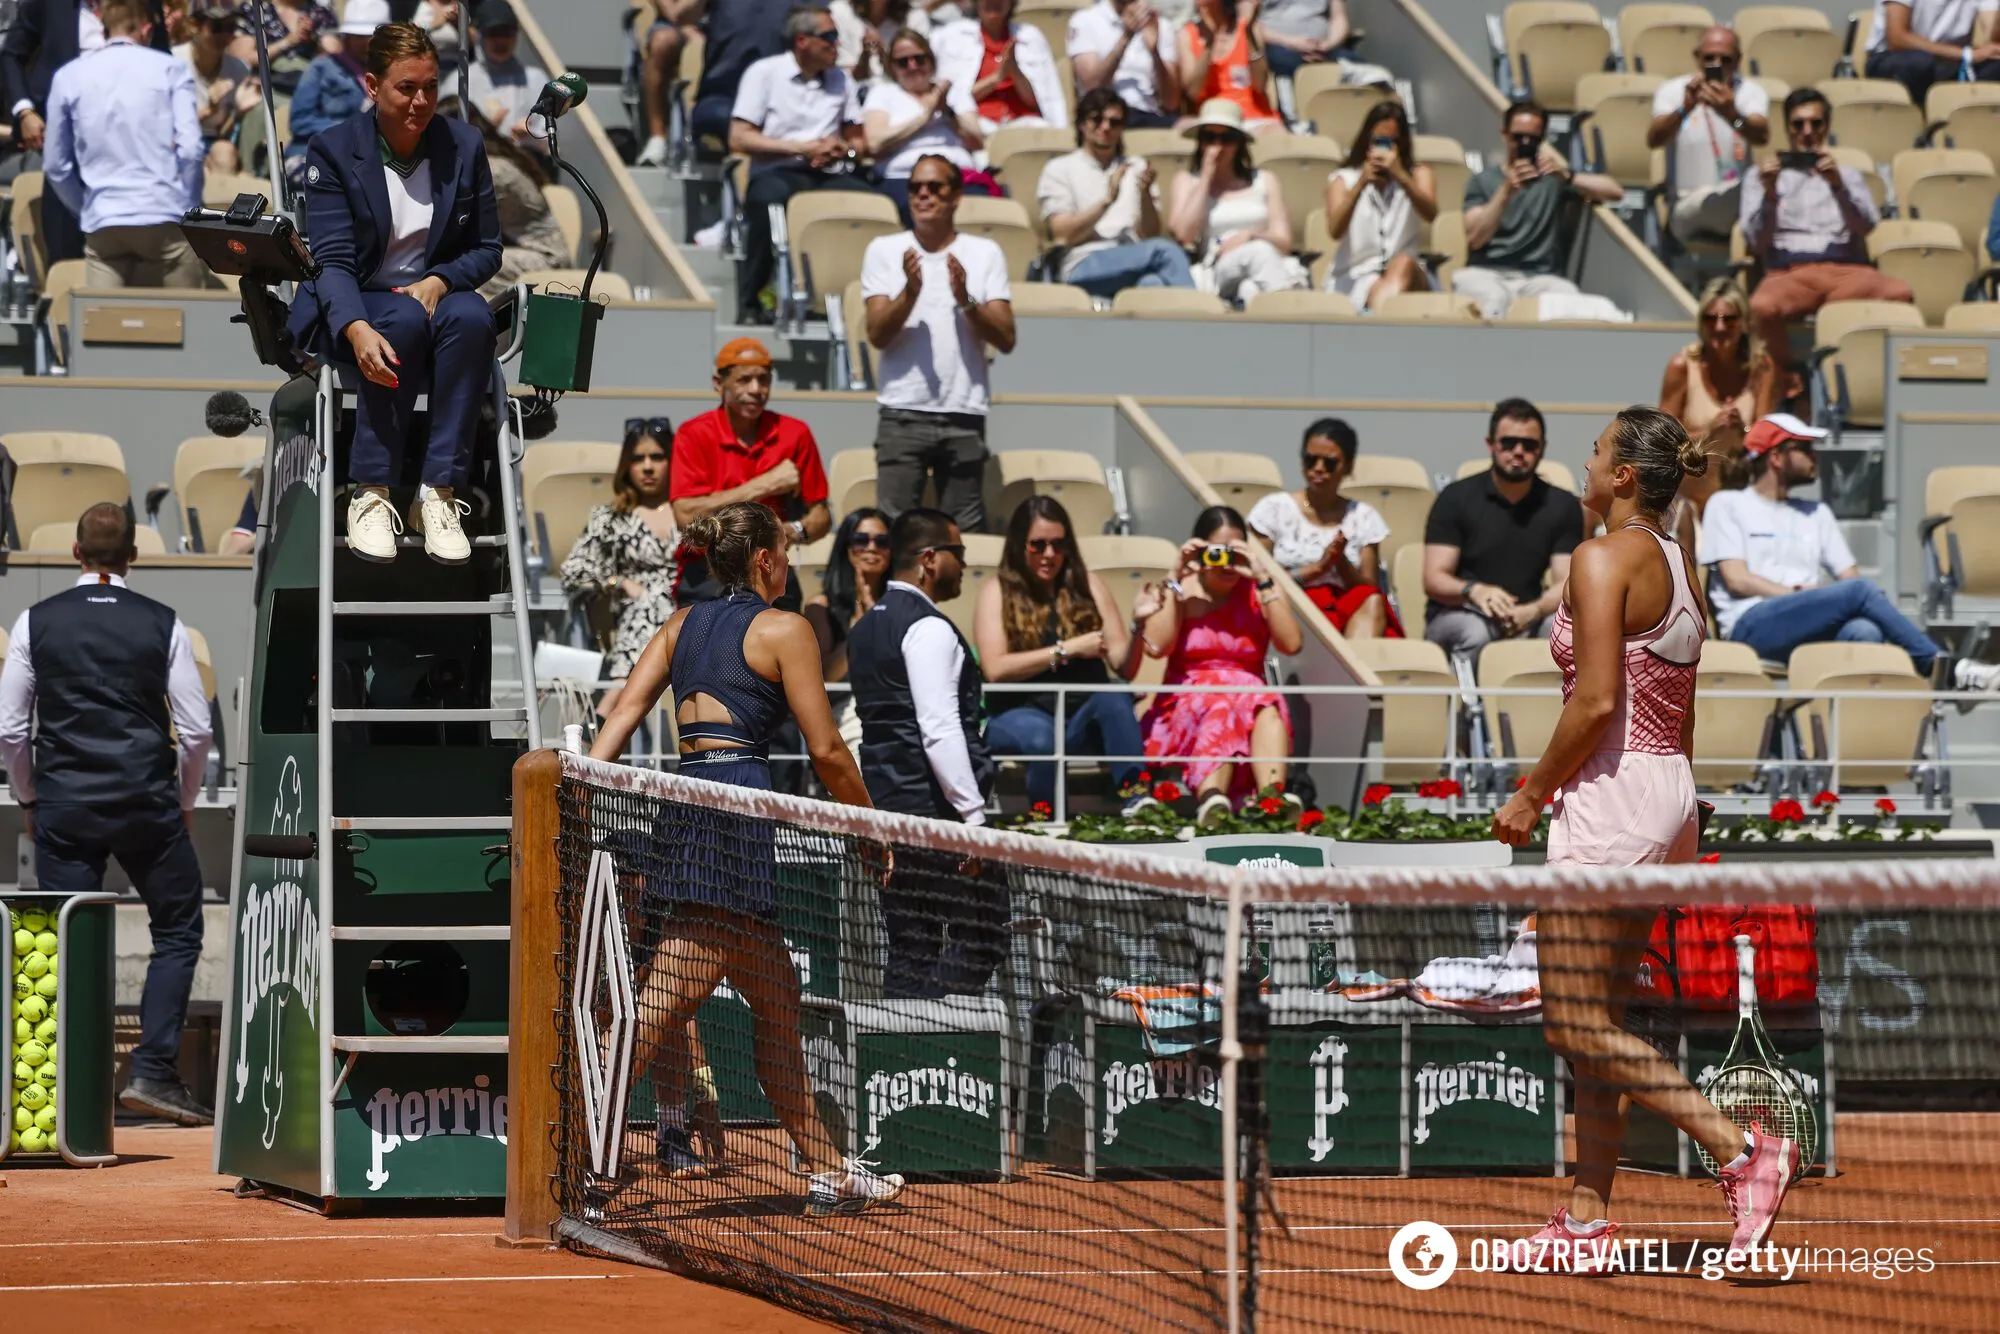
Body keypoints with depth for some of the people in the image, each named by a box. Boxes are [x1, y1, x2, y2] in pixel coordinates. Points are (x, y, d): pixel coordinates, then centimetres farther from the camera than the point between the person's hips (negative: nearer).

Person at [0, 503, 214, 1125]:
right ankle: (153, 1071, -2)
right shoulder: (163, 625, -1)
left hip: (64, 808, 1)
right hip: (147, 804, -1)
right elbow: (196, 729, -1)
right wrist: (184, 803, 14)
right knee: (178, 932, 10)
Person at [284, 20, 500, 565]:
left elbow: (486, 250, 8)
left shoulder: (464, 146, 3)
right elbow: (333, 260, -14)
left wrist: (439, 281, -15)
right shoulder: (333, 150, -6)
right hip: (352, 311, -2)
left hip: (436, 295, 3)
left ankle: (439, 495, -34)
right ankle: (370, 496, -33)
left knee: (471, 316, -33)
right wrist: (357, 329, -35)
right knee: (405, 320, -37)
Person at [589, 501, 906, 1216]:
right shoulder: (783, 629, 1)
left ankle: (828, 1171, 18)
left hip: (685, 799, 8)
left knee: (776, 1004, 13)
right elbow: (827, 751, -2)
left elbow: (622, 712, 9)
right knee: (667, 996, -14)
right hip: (738, 802, -8)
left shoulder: (683, 624, 19)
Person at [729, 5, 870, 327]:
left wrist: (840, 149, -3)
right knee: (771, 198, -41)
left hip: (828, 173, 4)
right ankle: (749, 302, -29)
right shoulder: (764, 73, 6)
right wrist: (802, 148, -9)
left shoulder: (840, 79, 21)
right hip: (778, 171, -4)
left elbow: (856, 139, 22)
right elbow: (739, 139, -2)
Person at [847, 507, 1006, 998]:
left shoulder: (866, 629, 18)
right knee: (980, 935, -8)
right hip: (935, 807, -10)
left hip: (885, 801, 10)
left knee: (909, 948, 10)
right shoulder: (928, 629, -12)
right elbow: (940, 730, -20)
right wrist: (973, 814, -20)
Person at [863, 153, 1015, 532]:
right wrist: (910, 292, -19)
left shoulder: (985, 254, 8)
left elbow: (1006, 339, 1)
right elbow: (877, 335, -3)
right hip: (902, 414, -1)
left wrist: (966, 300, -15)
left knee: (966, 531, 1)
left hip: (965, 415, 1)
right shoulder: (884, 251, 7)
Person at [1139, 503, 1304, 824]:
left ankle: (1271, 797, -61)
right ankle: (1211, 798, -65)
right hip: (1186, 709, -2)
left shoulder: (1259, 592, 8)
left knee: (1267, 707, -34)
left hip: (1251, 703, 2)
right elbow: (1156, 646, -11)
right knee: (1223, 706, -36)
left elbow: (1292, 644, -10)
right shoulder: (1181, 590, 6)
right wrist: (1177, 581, -11)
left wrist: (1263, 581, -13)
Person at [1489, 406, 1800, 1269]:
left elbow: (1597, 702, -22)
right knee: (1598, 1021, 13)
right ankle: (1589, 1219, 14)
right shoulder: (1678, 567, 12)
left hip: (1607, 796, -9)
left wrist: (1532, 795, -12)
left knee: (1576, 1025, -5)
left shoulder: (1603, 559, -15)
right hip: (1668, 792, 9)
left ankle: (1741, 1151, -14)